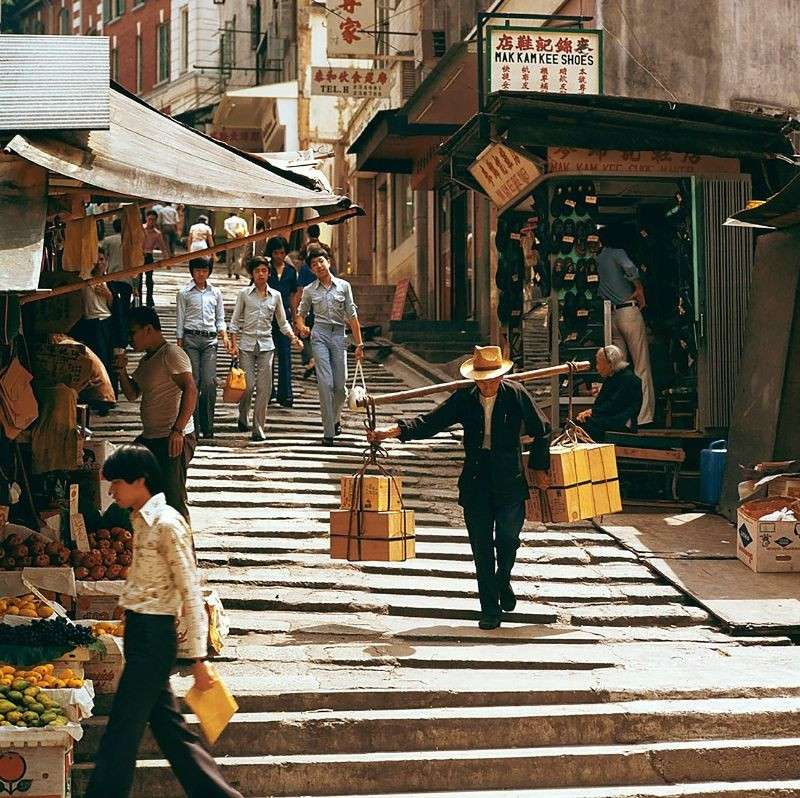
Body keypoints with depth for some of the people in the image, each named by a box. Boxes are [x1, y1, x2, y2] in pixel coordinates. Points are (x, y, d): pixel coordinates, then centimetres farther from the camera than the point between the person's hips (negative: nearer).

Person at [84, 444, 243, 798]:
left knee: (120, 735, -6)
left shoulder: (166, 522, -14)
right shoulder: (143, 520, 13)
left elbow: (190, 593, -16)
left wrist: (199, 658, -18)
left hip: (152, 637, -9)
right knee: (171, 730, 12)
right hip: (141, 635, 9)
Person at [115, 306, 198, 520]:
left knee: (173, 500, -12)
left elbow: (190, 391, -22)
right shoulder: (146, 360, 19)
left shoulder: (171, 354, -11)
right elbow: (132, 394, 23)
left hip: (173, 440, -10)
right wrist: (122, 370, 5)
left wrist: (178, 430, -30)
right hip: (149, 438, 10)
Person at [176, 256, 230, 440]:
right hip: (191, 338, -2)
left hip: (210, 339, 2)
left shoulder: (216, 293, 13)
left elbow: (220, 319, 16)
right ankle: (192, 426, 2)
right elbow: (180, 321, 4)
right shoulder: (184, 293, 5)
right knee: (193, 382, -5)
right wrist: (179, 346, -1)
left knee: (210, 382, -9)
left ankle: (207, 426, 2)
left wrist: (224, 336, -2)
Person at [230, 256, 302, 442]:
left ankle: (259, 428, 0)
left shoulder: (275, 296, 7)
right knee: (248, 385, -5)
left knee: (264, 387, -4)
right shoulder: (244, 294, 2)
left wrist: (293, 338, -1)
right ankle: (243, 417, 22)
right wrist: (234, 344, -6)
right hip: (246, 343, -2)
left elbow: (282, 322, 14)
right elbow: (235, 321, 3)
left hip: (266, 344, 2)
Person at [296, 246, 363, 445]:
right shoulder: (309, 291, 7)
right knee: (325, 383, -11)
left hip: (339, 334, 1)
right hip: (319, 334, -1)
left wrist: (359, 344, 3)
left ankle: (335, 419, 31)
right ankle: (328, 431, -8)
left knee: (340, 385, 1)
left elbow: (352, 316, 6)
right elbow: (301, 313, 19)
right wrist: (301, 327, -5)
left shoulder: (343, 286, 6)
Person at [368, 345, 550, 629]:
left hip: (509, 478, -1)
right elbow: (430, 422, -5)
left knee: (508, 537, -2)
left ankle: (503, 580, 31)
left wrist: (538, 468, 5)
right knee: (481, 545, 2)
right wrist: (391, 431, -16)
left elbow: (541, 431, 6)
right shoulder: (464, 399, 0)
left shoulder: (516, 395, -4)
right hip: (475, 478, 1)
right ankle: (490, 608, 11)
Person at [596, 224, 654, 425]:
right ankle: (644, 416, -8)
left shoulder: (597, 260, 14)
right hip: (628, 309, -6)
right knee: (642, 366, -3)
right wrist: (639, 289, -11)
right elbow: (629, 267, -23)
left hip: (610, 316, 6)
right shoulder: (617, 253, -2)